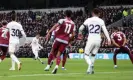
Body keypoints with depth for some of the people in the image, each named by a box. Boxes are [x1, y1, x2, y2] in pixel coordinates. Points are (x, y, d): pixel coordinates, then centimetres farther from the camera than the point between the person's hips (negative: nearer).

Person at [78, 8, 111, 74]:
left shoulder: (88, 20, 4)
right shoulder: (101, 21, 4)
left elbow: (81, 28, 6)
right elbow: (105, 30, -8)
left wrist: (80, 33, 27)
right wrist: (108, 39, -11)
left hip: (91, 39, -2)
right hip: (98, 40, 2)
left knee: (86, 55, 5)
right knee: (93, 55, 19)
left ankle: (90, 64, -24)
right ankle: (91, 69, 14)